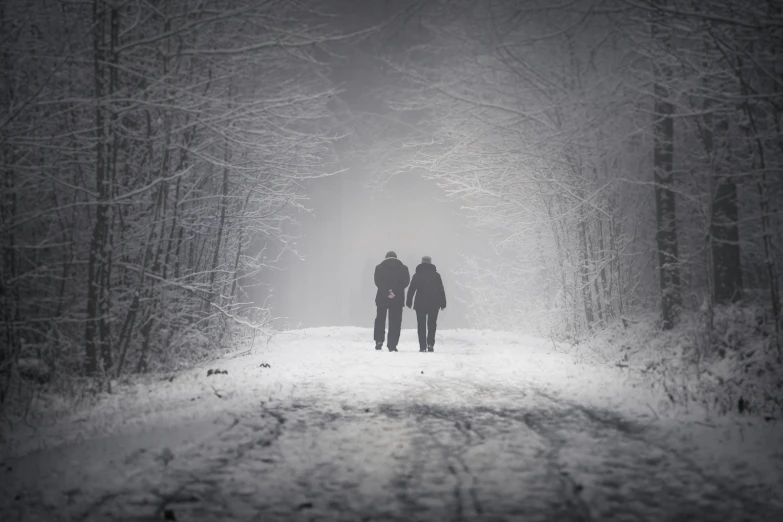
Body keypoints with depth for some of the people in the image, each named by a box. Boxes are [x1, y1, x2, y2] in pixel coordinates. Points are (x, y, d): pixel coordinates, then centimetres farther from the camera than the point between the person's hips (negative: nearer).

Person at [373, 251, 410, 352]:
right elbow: (405, 282, -6)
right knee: (395, 322, 3)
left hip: (382, 298, 0)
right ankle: (392, 345, -2)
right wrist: (395, 291, -14)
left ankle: (379, 341, 3)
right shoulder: (403, 268, 6)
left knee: (380, 319, 15)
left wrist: (387, 292, -13)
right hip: (398, 299, 0)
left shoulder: (379, 267, 4)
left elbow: (378, 282, -8)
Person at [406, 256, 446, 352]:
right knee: (432, 324, 9)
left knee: (421, 325, 4)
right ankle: (430, 344, -5)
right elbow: (441, 290, 3)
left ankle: (422, 346, -1)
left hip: (420, 304, 0)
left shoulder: (417, 275, 1)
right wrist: (443, 303, 7)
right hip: (434, 304, 1)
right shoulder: (436, 275, 3)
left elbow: (411, 289, -1)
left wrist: (409, 302, 5)